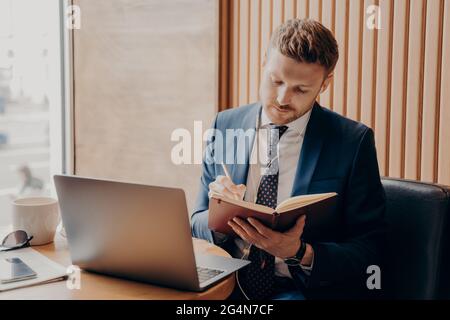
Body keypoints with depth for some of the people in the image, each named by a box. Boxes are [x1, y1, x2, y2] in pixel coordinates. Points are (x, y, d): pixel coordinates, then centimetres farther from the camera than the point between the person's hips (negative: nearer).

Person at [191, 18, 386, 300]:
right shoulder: (225, 126, 5)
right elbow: (197, 226, 9)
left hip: (307, 288, -2)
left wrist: (299, 253, -20)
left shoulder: (353, 142, -4)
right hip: (229, 283, 2)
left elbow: (369, 251, -3)